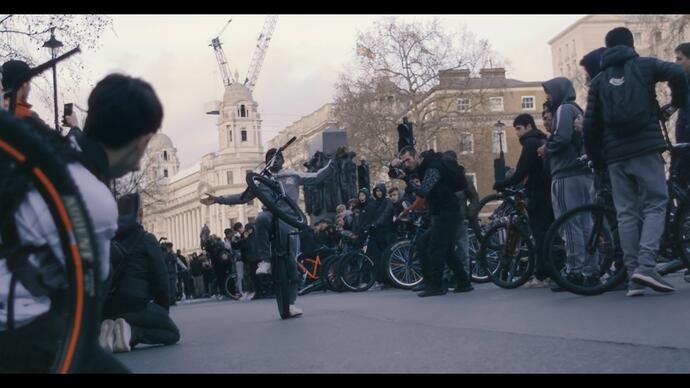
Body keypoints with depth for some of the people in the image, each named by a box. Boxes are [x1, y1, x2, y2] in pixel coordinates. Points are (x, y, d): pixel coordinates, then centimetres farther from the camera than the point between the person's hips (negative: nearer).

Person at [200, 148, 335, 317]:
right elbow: (243, 197, 21)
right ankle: (265, 261, -30)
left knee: (291, 261, -8)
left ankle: (291, 302, 0)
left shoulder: (293, 176, 16)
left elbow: (316, 178, 9)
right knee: (262, 219, -39)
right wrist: (218, 199, 15)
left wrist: (332, 164, -6)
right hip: (271, 214, 0)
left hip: (289, 219, 0)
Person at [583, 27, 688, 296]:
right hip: (646, 148, -3)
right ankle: (646, 266, -16)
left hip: (616, 155, 3)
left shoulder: (599, 80, 14)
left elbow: (590, 126, 10)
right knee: (655, 205, 1)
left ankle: (633, 276, 1)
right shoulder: (644, 65, 7)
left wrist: (596, 160, 18)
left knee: (626, 213, 4)